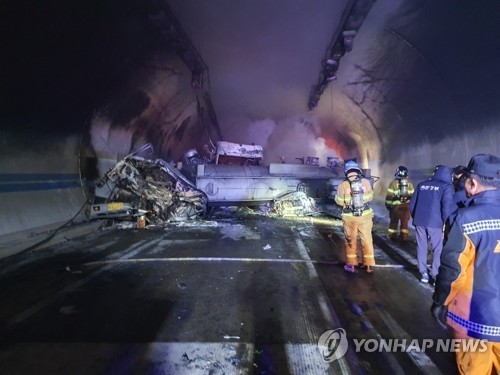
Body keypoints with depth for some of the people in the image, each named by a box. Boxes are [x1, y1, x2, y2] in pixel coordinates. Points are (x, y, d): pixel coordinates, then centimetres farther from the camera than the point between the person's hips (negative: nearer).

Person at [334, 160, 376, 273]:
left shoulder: (343, 185, -13)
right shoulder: (366, 182, -7)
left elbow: (339, 201, -3)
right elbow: (370, 197, 6)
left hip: (350, 217, -1)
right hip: (365, 215, 1)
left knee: (351, 240, 14)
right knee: (367, 239, 14)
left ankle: (350, 264, 21)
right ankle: (369, 264, 22)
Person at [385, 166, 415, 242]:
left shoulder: (393, 183, -7)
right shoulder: (410, 183, 4)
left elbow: (389, 195, -8)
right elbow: (412, 195, 9)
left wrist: (388, 204, 3)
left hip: (396, 206, -2)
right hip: (406, 205, 3)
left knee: (394, 221, 10)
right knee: (405, 222, 11)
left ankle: (393, 236, 14)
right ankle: (404, 236, 15)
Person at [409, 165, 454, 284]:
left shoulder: (422, 185, 11)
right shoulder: (446, 186, -2)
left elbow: (412, 204, 12)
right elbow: (447, 207, -11)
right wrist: (446, 223, -1)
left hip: (419, 221, 4)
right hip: (435, 222, -4)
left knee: (421, 247, 13)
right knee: (438, 249, 8)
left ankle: (423, 273, 18)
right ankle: (436, 275, 10)